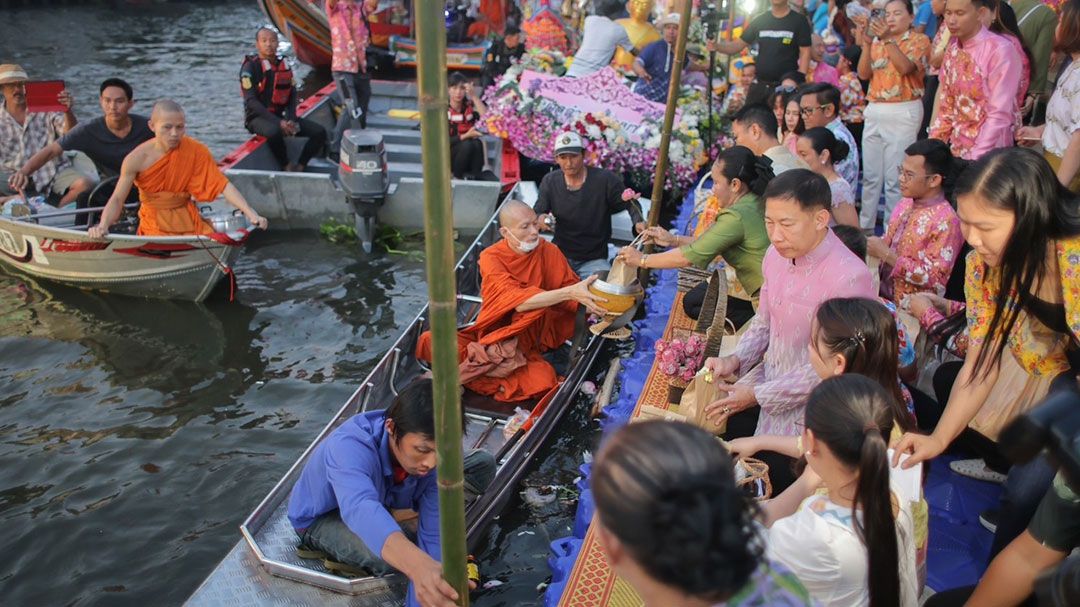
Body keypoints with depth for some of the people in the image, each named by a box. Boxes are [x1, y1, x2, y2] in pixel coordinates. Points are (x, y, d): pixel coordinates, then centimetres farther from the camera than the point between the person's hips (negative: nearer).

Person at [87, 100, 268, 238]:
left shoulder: (196, 151, -8)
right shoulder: (136, 159, -11)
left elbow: (223, 185, -11)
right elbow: (117, 199, -10)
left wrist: (251, 213, -25)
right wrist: (103, 226, -30)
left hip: (188, 218, 2)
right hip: (155, 224, -2)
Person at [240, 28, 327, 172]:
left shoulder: (284, 64, 9)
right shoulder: (251, 67, -8)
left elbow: (292, 96, 8)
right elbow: (251, 102, -16)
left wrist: (290, 119, -11)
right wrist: (278, 122, -25)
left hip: (281, 116, 6)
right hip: (258, 118, -6)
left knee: (320, 132, -9)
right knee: (274, 132, -40)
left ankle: (300, 167, -8)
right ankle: (287, 167, -17)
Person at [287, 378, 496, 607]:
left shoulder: (432, 459, -29)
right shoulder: (348, 447, -44)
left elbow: (433, 536, -28)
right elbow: (360, 510, -64)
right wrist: (420, 567, -82)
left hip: (386, 500, 4)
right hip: (320, 517, -3)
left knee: (483, 465, -13)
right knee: (393, 554, -37)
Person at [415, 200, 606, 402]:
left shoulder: (549, 251, -5)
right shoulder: (491, 258, -12)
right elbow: (518, 301, -26)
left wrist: (583, 298, -27)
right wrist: (569, 292, -36)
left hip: (528, 343, 3)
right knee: (431, 341, -23)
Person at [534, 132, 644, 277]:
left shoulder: (606, 179, -12)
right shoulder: (549, 182, -3)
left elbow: (630, 203, -1)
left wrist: (639, 222, -23)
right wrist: (540, 219, -22)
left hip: (594, 260, -2)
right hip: (560, 255, 2)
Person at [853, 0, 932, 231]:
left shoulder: (919, 40, 1)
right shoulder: (878, 40, 13)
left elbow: (905, 67, -16)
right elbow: (863, 74, 2)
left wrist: (888, 39, -21)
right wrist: (866, 44, -10)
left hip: (903, 112, -5)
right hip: (874, 111, 5)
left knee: (895, 178, -6)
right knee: (870, 175, 9)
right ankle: (865, 226, 18)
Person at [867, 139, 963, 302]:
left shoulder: (945, 221, -16)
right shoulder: (906, 203, 8)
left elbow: (936, 279, -18)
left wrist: (886, 255, -18)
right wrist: (873, 246, -1)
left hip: (912, 309, -7)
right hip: (883, 296, 7)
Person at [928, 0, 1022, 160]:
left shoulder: (1000, 50, -16)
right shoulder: (952, 49, 4)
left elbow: (999, 115, -19)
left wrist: (976, 159, -22)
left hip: (988, 155, -6)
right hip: (957, 150, 6)